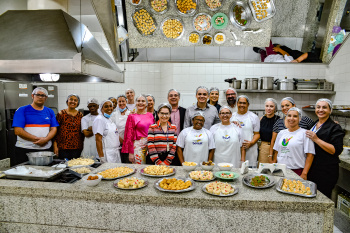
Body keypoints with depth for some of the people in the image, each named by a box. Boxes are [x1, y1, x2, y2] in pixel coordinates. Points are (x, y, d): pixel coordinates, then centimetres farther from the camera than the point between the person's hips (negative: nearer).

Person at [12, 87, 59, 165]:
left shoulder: (50, 112, 12)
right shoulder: (22, 110, 2)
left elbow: (54, 129, 6)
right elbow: (18, 131, -7)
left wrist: (46, 139, -13)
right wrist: (36, 139, -14)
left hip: (45, 149, 3)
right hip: (24, 150, -2)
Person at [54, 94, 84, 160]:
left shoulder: (80, 115, 8)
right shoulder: (61, 114, 0)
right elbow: (55, 130, -1)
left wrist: (82, 144, 10)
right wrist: (55, 146, -5)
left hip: (77, 147, 3)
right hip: (63, 147, -2)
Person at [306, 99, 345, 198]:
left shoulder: (335, 128, -8)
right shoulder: (313, 125, 12)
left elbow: (336, 151, -18)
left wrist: (316, 139, -22)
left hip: (326, 172, -6)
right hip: (311, 169, 7)